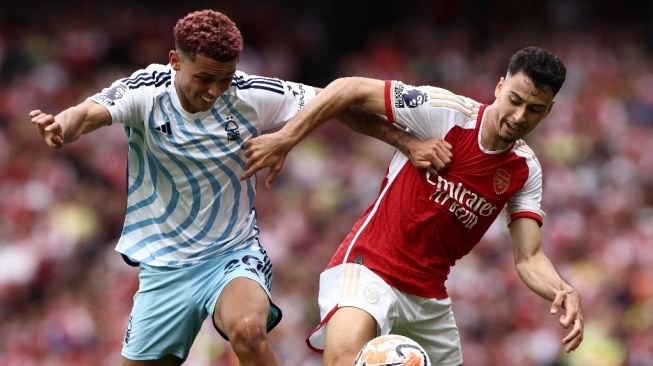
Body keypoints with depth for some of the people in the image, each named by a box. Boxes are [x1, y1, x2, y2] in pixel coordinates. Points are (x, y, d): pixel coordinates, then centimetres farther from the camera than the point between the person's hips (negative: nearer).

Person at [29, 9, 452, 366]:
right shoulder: (145, 91, -13)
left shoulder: (254, 96, -11)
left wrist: (410, 143, -11)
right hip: (164, 266, 2)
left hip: (234, 256, -2)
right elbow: (89, 114, -31)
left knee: (247, 329, -33)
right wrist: (60, 125, -55)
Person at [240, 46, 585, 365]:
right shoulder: (446, 111, -13)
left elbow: (528, 259, -1)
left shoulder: (526, 171, 3)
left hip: (429, 294, 7)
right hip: (368, 265, -6)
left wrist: (563, 292, -22)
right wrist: (284, 139, -18)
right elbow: (350, 89, -10)